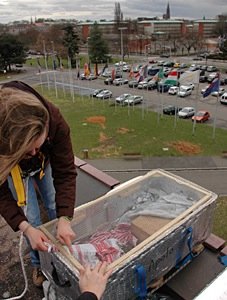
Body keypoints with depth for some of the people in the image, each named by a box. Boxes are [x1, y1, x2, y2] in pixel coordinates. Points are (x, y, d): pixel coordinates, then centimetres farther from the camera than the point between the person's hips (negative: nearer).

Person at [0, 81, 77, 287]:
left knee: (56, 207, 8)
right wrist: (25, 228, -35)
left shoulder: (54, 121, -42)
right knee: (31, 218, -2)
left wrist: (64, 219, -39)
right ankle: (40, 264, 26)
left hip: (47, 161, 1)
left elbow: (65, 172, -34)